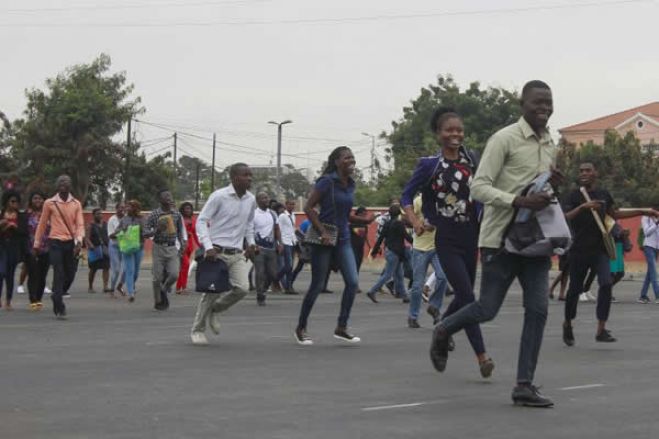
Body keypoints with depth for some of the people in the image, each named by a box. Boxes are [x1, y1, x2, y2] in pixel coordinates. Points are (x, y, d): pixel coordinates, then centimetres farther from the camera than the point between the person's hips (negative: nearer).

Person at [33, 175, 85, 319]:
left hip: (71, 243, 3)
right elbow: (42, 224, 7)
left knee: (71, 274, 7)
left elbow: (80, 224, 0)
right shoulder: (50, 203, 0)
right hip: (55, 243, -3)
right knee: (59, 274, -8)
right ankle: (59, 308, -6)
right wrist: (36, 244, 10)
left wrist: (79, 241, -16)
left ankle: (57, 295, 35)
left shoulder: (76, 204, 6)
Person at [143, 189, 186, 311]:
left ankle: (164, 291, 18)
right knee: (158, 277, 1)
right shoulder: (154, 215, -6)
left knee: (174, 274, -12)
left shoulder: (177, 214, 4)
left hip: (172, 248, 2)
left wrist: (182, 243, 4)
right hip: (158, 248, -2)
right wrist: (157, 230, -22)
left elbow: (180, 231, 15)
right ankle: (158, 302, 18)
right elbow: (145, 233, -6)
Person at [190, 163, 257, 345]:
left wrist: (251, 242, 10)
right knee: (211, 291, -3)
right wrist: (208, 247, -19)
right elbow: (201, 220, -10)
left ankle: (215, 310, 16)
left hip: (237, 254, 5)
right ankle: (197, 329, 15)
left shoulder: (251, 200, 6)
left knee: (242, 288, -12)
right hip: (217, 252, -5)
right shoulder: (219, 196, -11)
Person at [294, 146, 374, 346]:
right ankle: (301, 328, 16)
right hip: (324, 240, -6)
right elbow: (308, 208, -14)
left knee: (352, 282, -6)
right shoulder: (327, 181, -12)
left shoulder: (350, 185, 9)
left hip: (343, 239, 6)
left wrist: (363, 220, 3)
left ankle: (341, 327, 4)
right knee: (317, 285, 0)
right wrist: (323, 232, -20)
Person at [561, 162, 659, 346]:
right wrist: (583, 207, -32)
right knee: (575, 289, 3)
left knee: (606, 283, -15)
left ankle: (601, 330, -14)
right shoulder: (575, 196, -3)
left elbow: (615, 214, 25)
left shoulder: (603, 194, 10)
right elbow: (565, 218, -17)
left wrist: (644, 212, 25)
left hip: (599, 249, 3)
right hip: (579, 251, -3)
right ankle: (567, 324, 27)